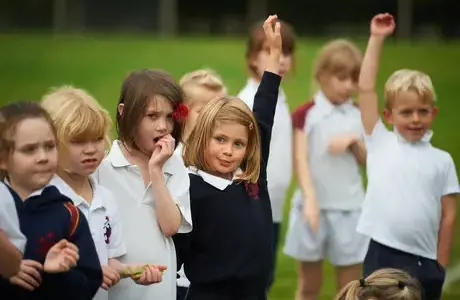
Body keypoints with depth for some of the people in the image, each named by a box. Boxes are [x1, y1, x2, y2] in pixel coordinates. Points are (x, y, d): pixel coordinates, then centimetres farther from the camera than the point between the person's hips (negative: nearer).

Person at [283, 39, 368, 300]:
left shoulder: (360, 116, 5)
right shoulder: (305, 114, -5)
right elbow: (301, 160, -11)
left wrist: (354, 142, -12)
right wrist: (310, 198, -24)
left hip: (349, 208, 2)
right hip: (315, 205, -2)